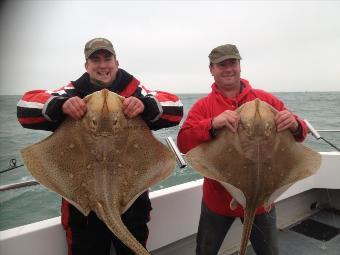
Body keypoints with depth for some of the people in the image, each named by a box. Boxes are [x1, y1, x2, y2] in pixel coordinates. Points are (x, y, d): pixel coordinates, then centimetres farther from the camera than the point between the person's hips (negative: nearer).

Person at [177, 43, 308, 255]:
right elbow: (184, 144, -17)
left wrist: (295, 125, -25)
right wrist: (213, 124, -34)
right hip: (218, 198, 0)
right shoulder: (203, 106, -6)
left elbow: (299, 132, -1)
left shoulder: (265, 99, -3)